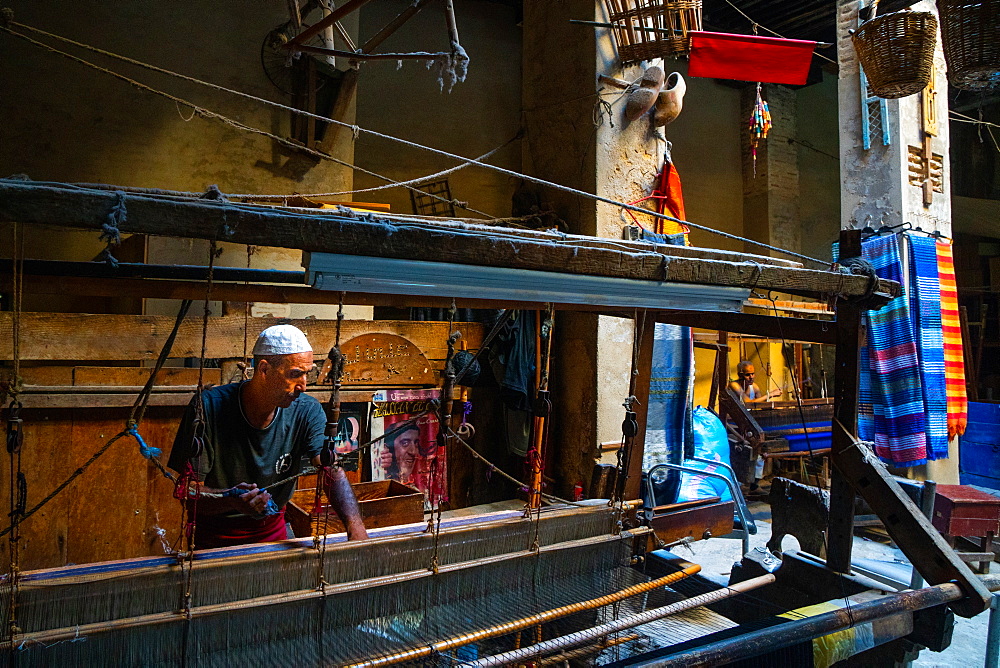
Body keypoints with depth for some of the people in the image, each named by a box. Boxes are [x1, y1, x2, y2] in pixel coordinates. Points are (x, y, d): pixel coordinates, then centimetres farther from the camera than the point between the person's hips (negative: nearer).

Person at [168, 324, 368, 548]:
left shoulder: (307, 411, -6)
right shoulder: (208, 407, -14)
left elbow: (333, 473, -17)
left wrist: (355, 526, -34)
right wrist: (231, 499, -34)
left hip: (273, 531, 2)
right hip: (214, 537, -2)